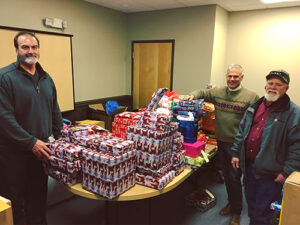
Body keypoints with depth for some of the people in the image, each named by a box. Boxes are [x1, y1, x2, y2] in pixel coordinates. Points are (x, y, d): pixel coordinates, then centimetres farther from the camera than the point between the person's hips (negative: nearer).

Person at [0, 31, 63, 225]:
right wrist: (31, 142, -19)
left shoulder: (46, 78, 9)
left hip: (41, 150, 6)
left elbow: (55, 112, 15)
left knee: (38, 200, 20)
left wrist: (60, 139, 9)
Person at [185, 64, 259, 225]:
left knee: (234, 178, 4)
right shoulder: (218, 92, 3)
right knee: (226, 175, 19)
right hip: (221, 141, 5)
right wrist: (192, 95, -5)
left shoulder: (251, 97, -11)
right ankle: (231, 203, 41)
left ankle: (236, 212, 25)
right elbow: (202, 93, 16)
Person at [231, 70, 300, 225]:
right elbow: (242, 131, 14)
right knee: (251, 203, 24)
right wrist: (236, 152, 10)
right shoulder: (254, 107, 7)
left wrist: (287, 172, -15)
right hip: (248, 166, 6)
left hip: (270, 173, -5)